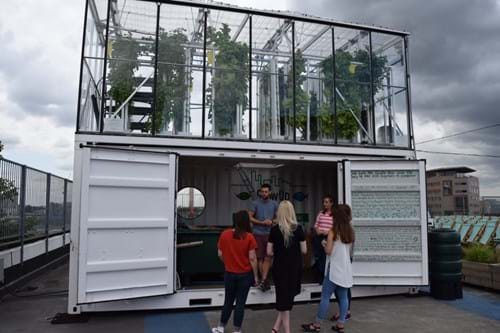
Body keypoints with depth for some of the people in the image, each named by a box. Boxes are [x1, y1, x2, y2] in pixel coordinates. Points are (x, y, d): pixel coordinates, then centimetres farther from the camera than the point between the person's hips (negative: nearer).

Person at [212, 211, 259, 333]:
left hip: (229, 273, 3)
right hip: (245, 274, -3)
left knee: (228, 301, 19)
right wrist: (255, 275, -3)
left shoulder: (224, 235, -7)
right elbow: (252, 258, -13)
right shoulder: (249, 237, -15)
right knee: (240, 302, 9)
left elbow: (220, 254, 0)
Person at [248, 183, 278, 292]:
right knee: (260, 258, 4)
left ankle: (263, 281, -7)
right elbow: (250, 217, -5)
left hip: (270, 234, 1)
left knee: (268, 258, -8)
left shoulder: (274, 204, 5)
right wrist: (262, 222, -13)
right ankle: (265, 280, 16)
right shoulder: (255, 203, -1)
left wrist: (272, 222, -8)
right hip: (258, 234, -1)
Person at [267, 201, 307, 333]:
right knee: (288, 297, 13)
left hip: (279, 268, 1)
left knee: (283, 298, 14)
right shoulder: (298, 228, -7)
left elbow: (269, 252, -6)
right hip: (295, 268, 0)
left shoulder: (274, 229, -7)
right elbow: (304, 250, -3)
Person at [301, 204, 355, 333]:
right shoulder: (350, 232, 6)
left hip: (334, 268, -6)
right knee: (343, 297, 9)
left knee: (325, 296, 0)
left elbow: (328, 251, -12)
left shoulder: (333, 231, -11)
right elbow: (349, 250, 14)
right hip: (346, 269, 6)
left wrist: (324, 244, 8)